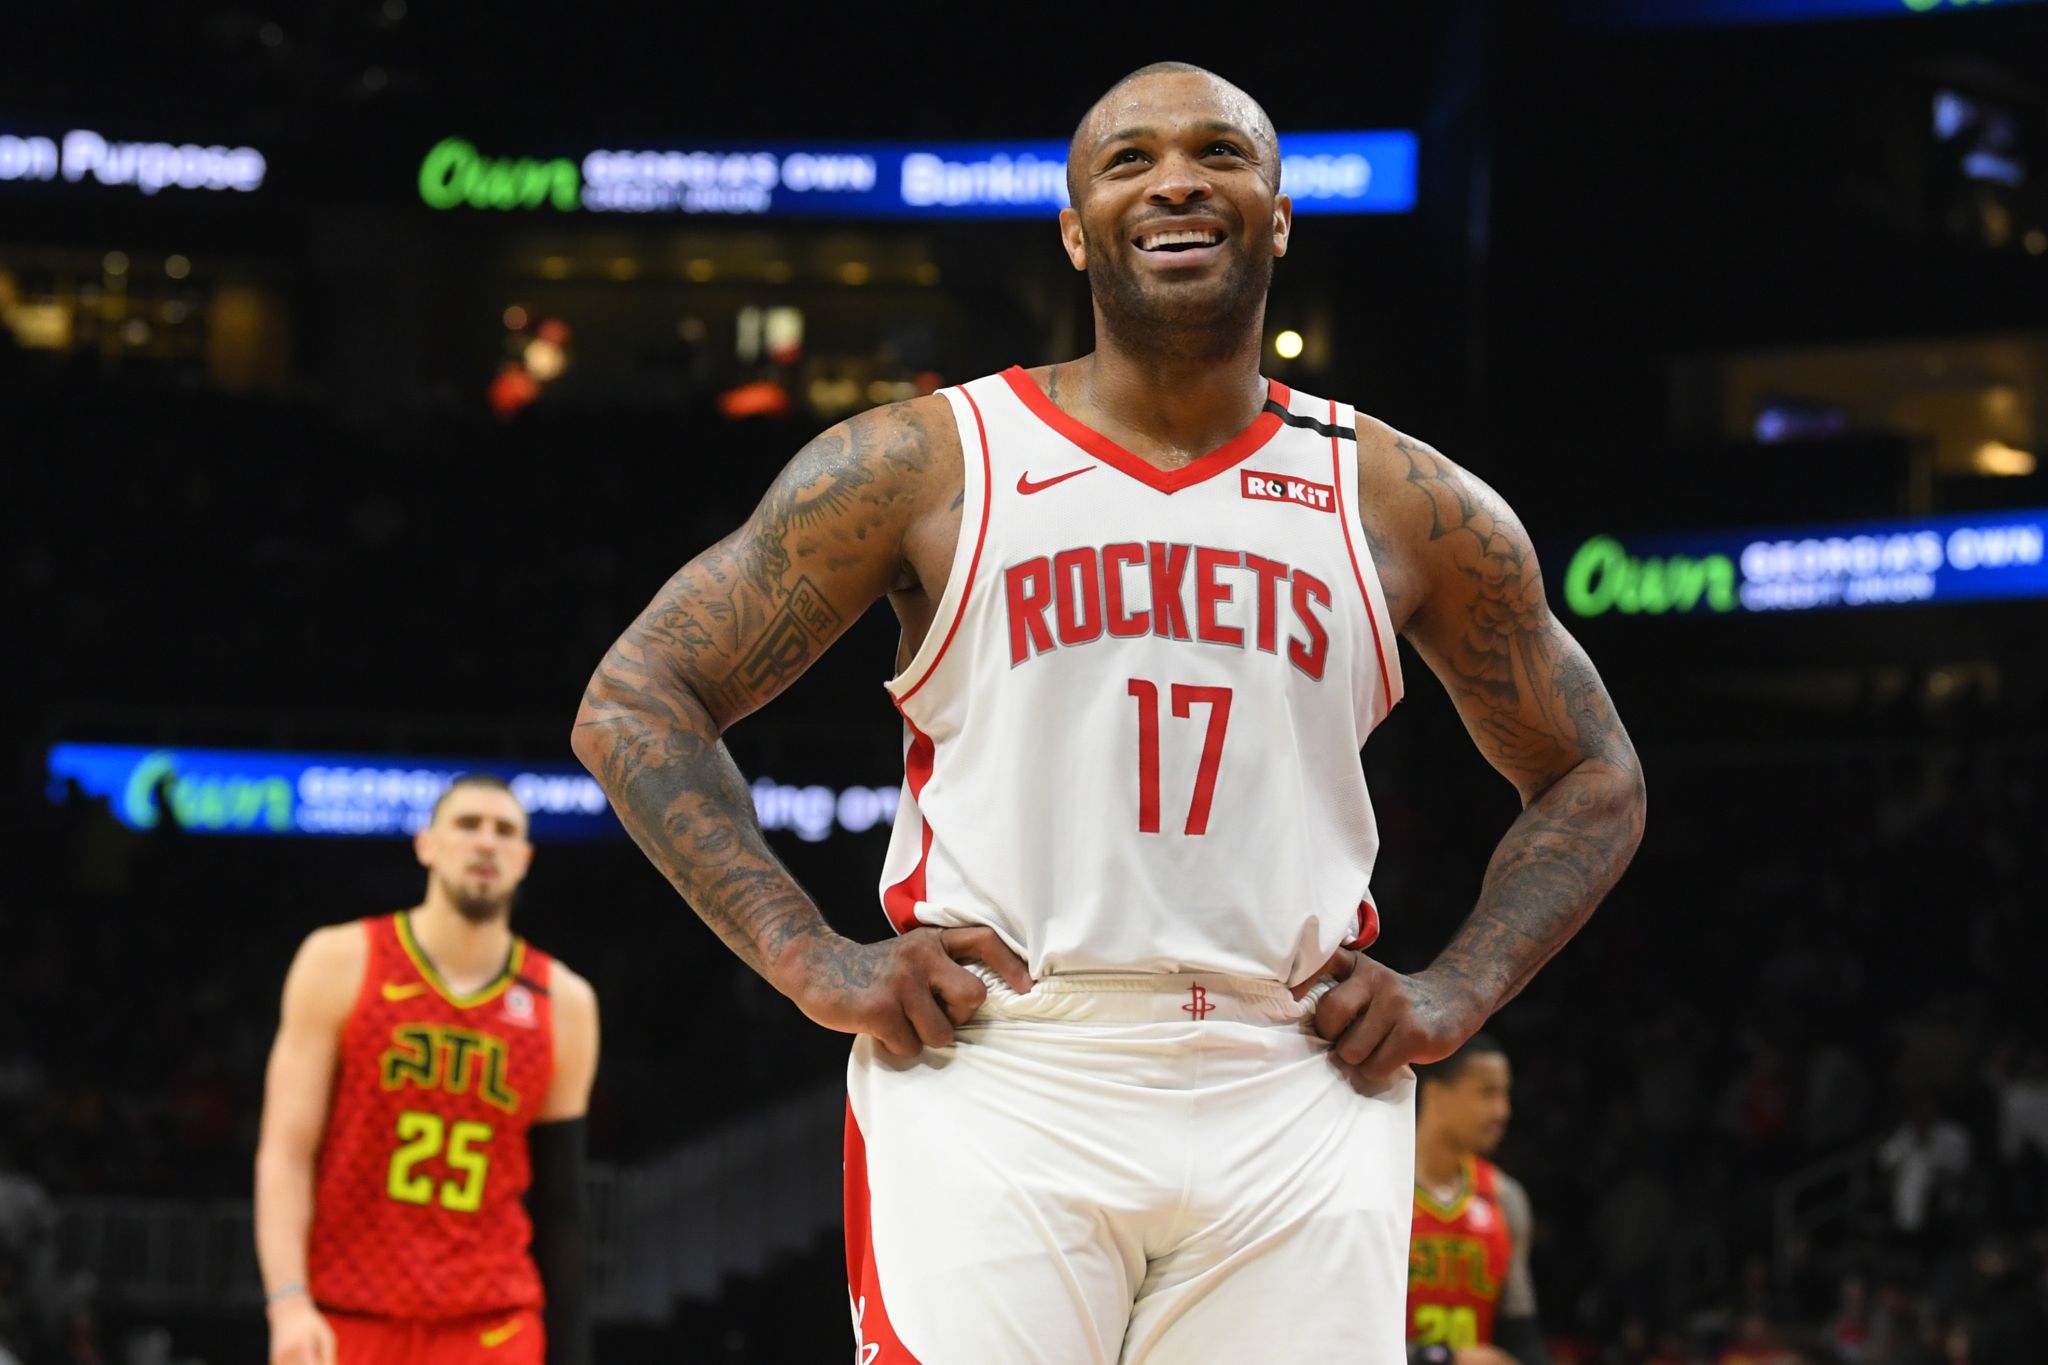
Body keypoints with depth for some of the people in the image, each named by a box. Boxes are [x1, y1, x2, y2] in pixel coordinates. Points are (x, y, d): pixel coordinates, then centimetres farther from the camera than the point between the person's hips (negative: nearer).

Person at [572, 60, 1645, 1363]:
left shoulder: (1408, 507, 12)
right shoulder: (924, 463, 5)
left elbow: (1593, 782, 23)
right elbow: (633, 706, 6)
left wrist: (1455, 996, 7)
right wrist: (813, 960, -5)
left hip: (1297, 1099, 2)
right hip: (991, 1074, -2)